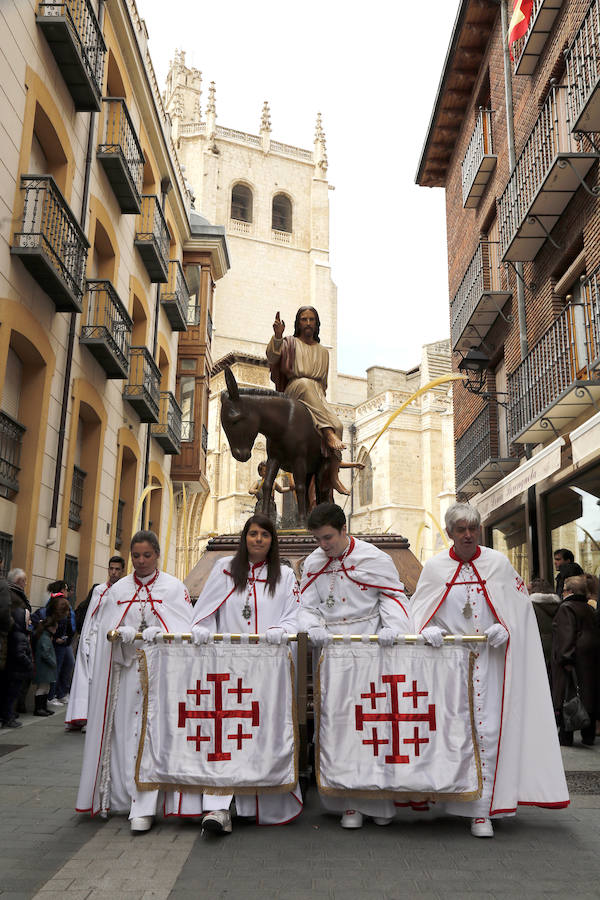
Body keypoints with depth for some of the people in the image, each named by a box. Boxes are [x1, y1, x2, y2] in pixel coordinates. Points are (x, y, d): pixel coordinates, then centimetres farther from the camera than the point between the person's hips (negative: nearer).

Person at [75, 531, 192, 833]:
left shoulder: (174, 588, 3)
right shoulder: (118, 590, 11)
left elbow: (185, 630, -5)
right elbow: (101, 629, 7)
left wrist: (150, 635, -17)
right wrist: (123, 634, -13)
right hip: (125, 670, 3)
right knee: (126, 731, 4)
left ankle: (143, 808, -7)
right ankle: (125, 795, 16)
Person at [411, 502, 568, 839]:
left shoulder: (498, 563, 2)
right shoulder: (435, 568, 2)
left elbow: (519, 606, 8)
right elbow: (418, 611, 3)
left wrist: (504, 628, -10)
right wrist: (429, 629, -16)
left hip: (488, 658, 0)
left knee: (487, 730, -5)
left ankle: (481, 810, 4)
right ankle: (451, 797, 21)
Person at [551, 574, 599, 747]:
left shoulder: (566, 608, -11)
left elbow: (566, 636, -20)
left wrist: (565, 659, -20)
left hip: (574, 659, -8)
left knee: (567, 696, -2)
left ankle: (565, 737, 0)